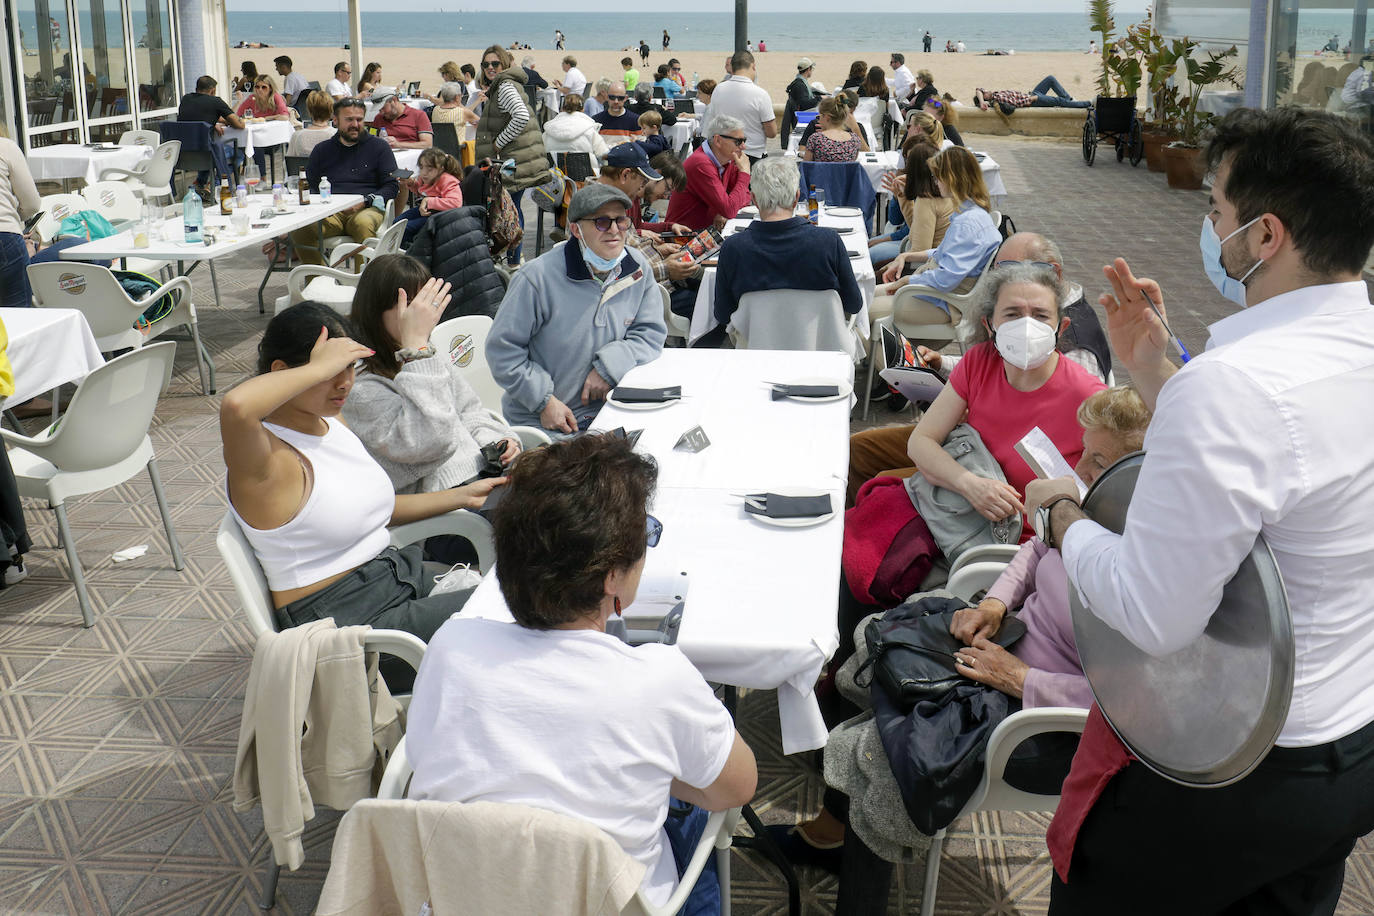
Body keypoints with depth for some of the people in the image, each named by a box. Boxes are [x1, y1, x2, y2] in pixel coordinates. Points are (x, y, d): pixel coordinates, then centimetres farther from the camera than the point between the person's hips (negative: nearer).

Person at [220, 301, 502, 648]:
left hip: (401, 577, 9)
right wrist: (321, 367, -29)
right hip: (342, 617, -9)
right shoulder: (267, 453, -17)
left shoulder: (333, 422, 12)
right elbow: (236, 406, -42)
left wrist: (462, 496, 18)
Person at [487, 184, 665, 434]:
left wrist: (610, 366, -11)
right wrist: (544, 401, -13)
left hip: (605, 411, 4)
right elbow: (503, 350, -7)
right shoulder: (539, 277, -13)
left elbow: (651, 332, 6)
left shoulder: (637, 270, 2)